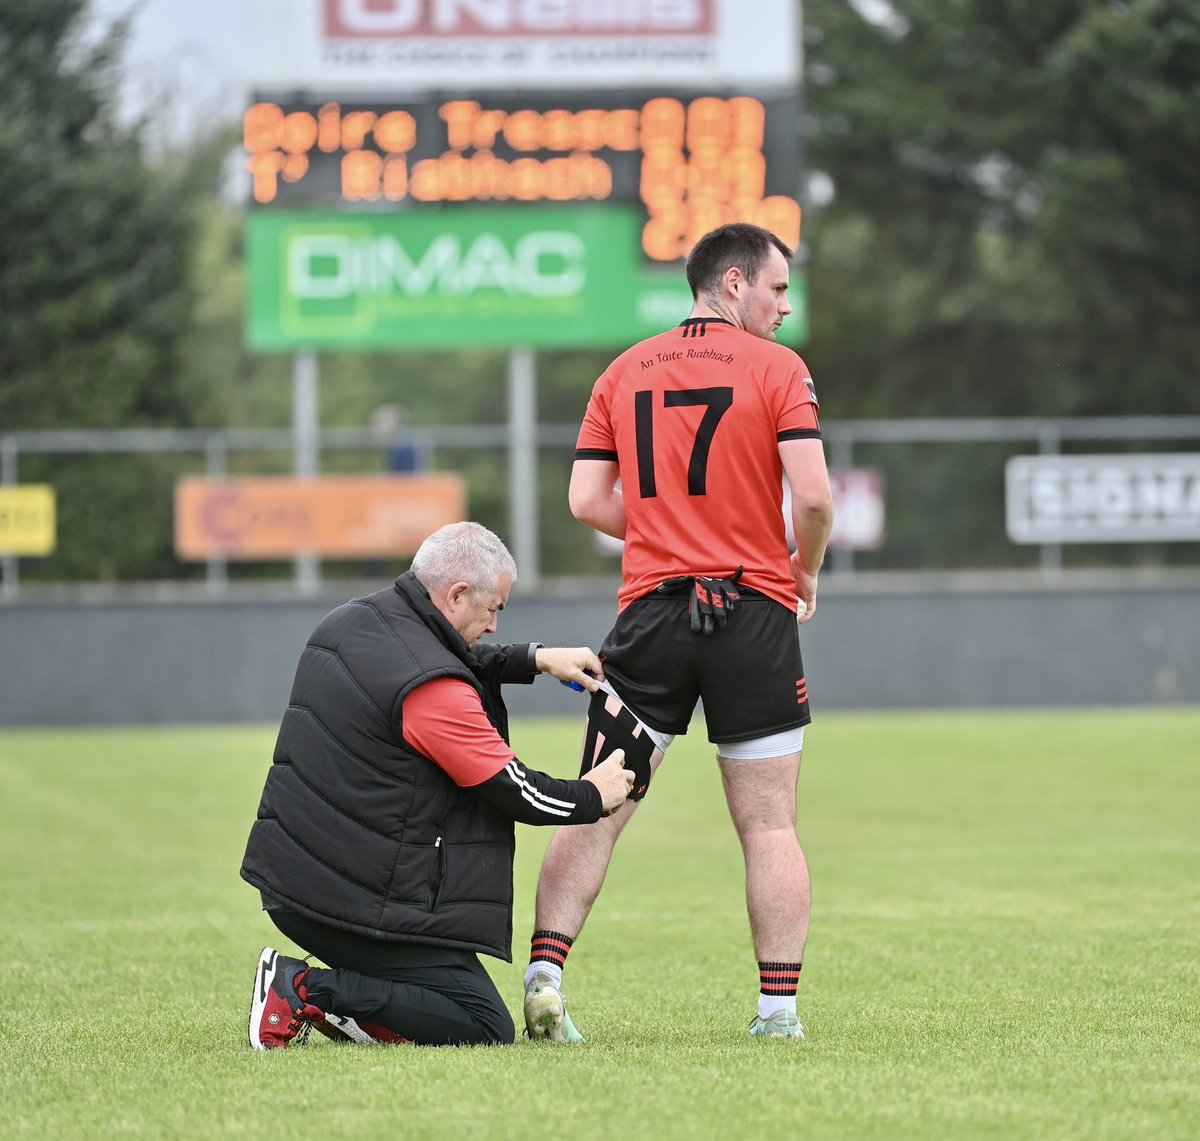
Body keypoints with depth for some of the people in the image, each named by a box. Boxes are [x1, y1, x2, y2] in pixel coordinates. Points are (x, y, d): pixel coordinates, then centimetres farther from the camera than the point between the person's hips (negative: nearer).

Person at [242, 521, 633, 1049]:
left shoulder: (351, 622, 7)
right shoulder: (434, 690, -20)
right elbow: (516, 792, -9)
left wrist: (533, 658, 21)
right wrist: (593, 798, 9)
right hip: (357, 902, -10)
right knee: (487, 1030, -4)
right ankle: (309, 992, -12)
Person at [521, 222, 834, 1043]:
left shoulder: (625, 373, 10)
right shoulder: (777, 369, -3)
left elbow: (588, 499, 5)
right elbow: (814, 496, -12)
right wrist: (806, 571, 6)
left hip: (650, 608, 3)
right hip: (754, 614, -3)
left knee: (596, 813, 5)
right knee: (770, 827, 4)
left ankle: (545, 975, -6)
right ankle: (780, 1006, 2)